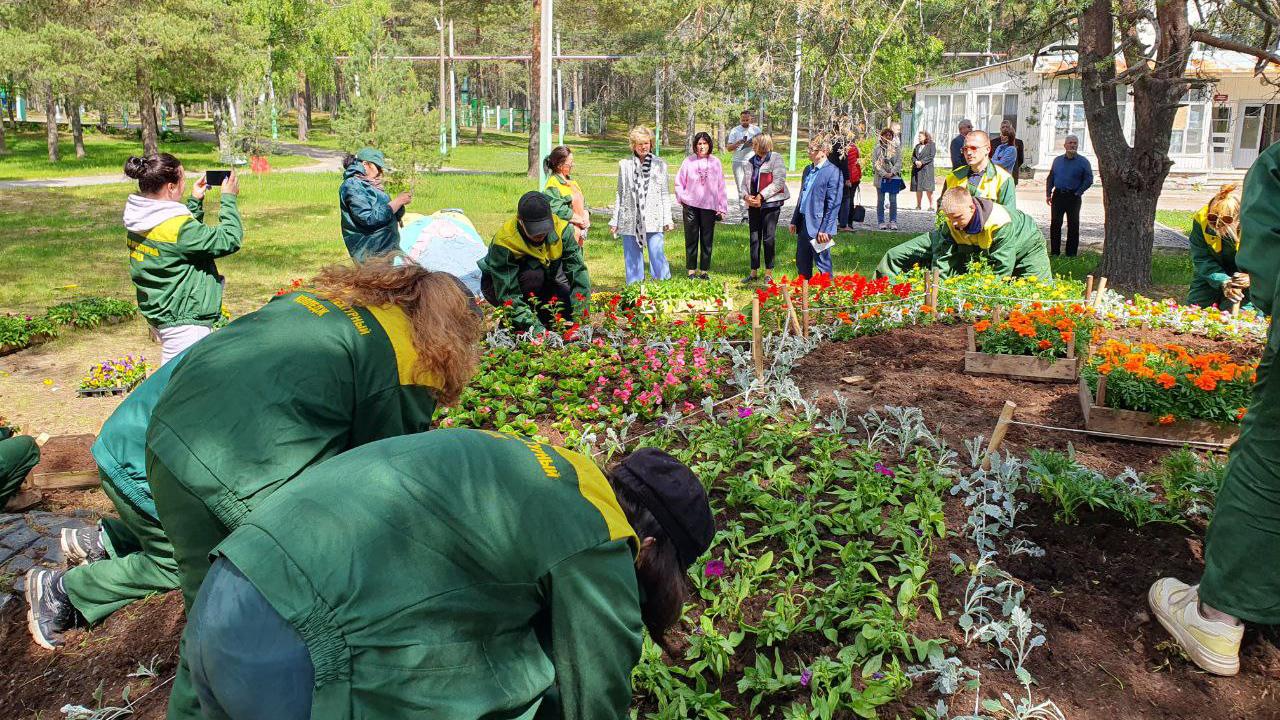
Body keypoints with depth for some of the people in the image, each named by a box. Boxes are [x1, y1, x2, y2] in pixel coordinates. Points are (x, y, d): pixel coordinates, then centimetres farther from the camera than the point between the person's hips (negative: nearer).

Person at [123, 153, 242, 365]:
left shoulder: (137, 218, 3)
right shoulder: (176, 226, -25)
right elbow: (229, 240, -20)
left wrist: (195, 201, 15)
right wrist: (229, 199, -10)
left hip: (155, 312, 10)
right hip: (183, 322, -10)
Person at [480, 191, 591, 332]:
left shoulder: (560, 229, -22)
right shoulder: (503, 242, -33)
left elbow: (578, 270, -25)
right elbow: (508, 294, -36)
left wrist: (579, 315, -36)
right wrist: (533, 326, -46)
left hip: (540, 285, 4)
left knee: (572, 303, -22)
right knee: (534, 274, -36)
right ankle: (512, 323, -16)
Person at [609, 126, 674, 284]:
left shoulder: (659, 164, 9)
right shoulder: (624, 164, 10)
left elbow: (665, 193, 10)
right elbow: (620, 193, 13)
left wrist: (667, 218, 4)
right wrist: (614, 220, 10)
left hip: (653, 218, -1)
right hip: (630, 219, 1)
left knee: (656, 254, -10)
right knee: (632, 257, 3)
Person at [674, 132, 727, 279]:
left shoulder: (715, 162, 4)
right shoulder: (688, 161, 2)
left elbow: (721, 186, 6)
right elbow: (679, 183, 9)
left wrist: (722, 207, 4)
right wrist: (682, 198, -2)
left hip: (709, 206, 0)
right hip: (691, 206, 0)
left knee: (707, 239, 4)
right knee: (691, 239, 4)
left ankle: (704, 270, 13)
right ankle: (691, 271, 11)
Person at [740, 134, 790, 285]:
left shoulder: (776, 158, -4)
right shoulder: (752, 161, 15)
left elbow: (778, 182, -13)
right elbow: (743, 182, 13)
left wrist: (761, 196, -16)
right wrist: (746, 195, -7)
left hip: (771, 203, -6)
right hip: (753, 204, 6)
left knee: (769, 238, -3)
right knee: (754, 238, 8)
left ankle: (769, 273, 5)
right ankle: (754, 272, 16)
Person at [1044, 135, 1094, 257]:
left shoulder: (1083, 162, 0)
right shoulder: (1057, 160, 11)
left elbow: (1088, 180, -1)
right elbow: (1050, 178, 15)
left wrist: (1078, 193, -10)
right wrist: (1048, 194, 5)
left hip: (1073, 197, -3)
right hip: (1058, 196, 3)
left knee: (1073, 225, 1)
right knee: (1055, 224, 2)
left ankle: (1071, 253, 7)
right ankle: (1054, 251, 9)